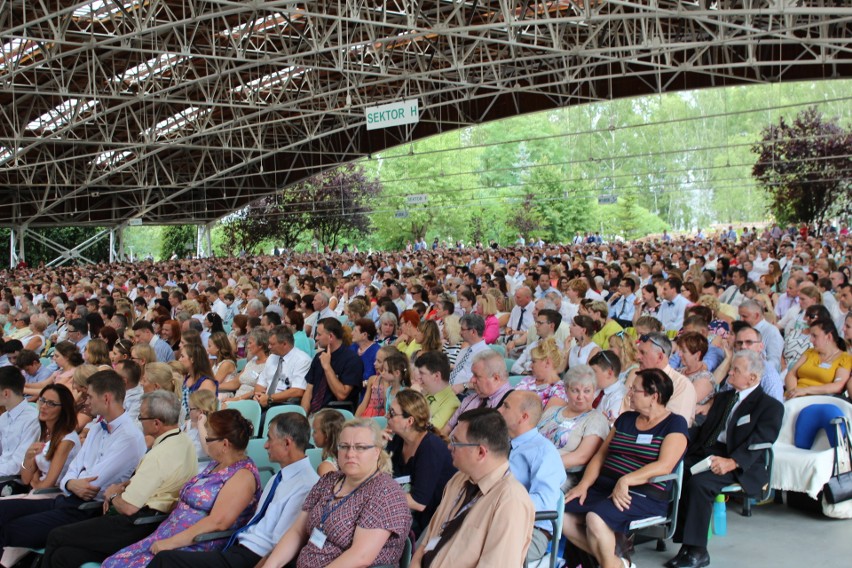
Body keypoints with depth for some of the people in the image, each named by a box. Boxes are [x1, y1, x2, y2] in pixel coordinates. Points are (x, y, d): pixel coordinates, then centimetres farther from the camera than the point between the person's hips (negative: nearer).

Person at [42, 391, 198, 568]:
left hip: (139, 525, -9)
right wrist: (122, 486, 7)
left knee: (56, 537, 0)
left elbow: (128, 507, -20)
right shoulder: (183, 440, 7)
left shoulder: (159, 455, -23)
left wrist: (112, 496, 1)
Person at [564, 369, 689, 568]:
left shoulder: (675, 424, 0)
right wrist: (584, 484, -2)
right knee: (562, 513, -18)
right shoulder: (625, 419, 20)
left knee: (595, 518, -34)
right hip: (604, 488, 7)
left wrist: (626, 481, -25)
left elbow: (664, 466, -14)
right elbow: (601, 455, 15)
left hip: (643, 495, -7)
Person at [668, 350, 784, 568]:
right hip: (705, 454, 6)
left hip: (740, 464, -6)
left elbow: (757, 442, -12)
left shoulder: (771, 406, 2)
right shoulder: (724, 397, 25)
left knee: (699, 482, -33)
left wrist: (732, 462, -27)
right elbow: (704, 429, 22)